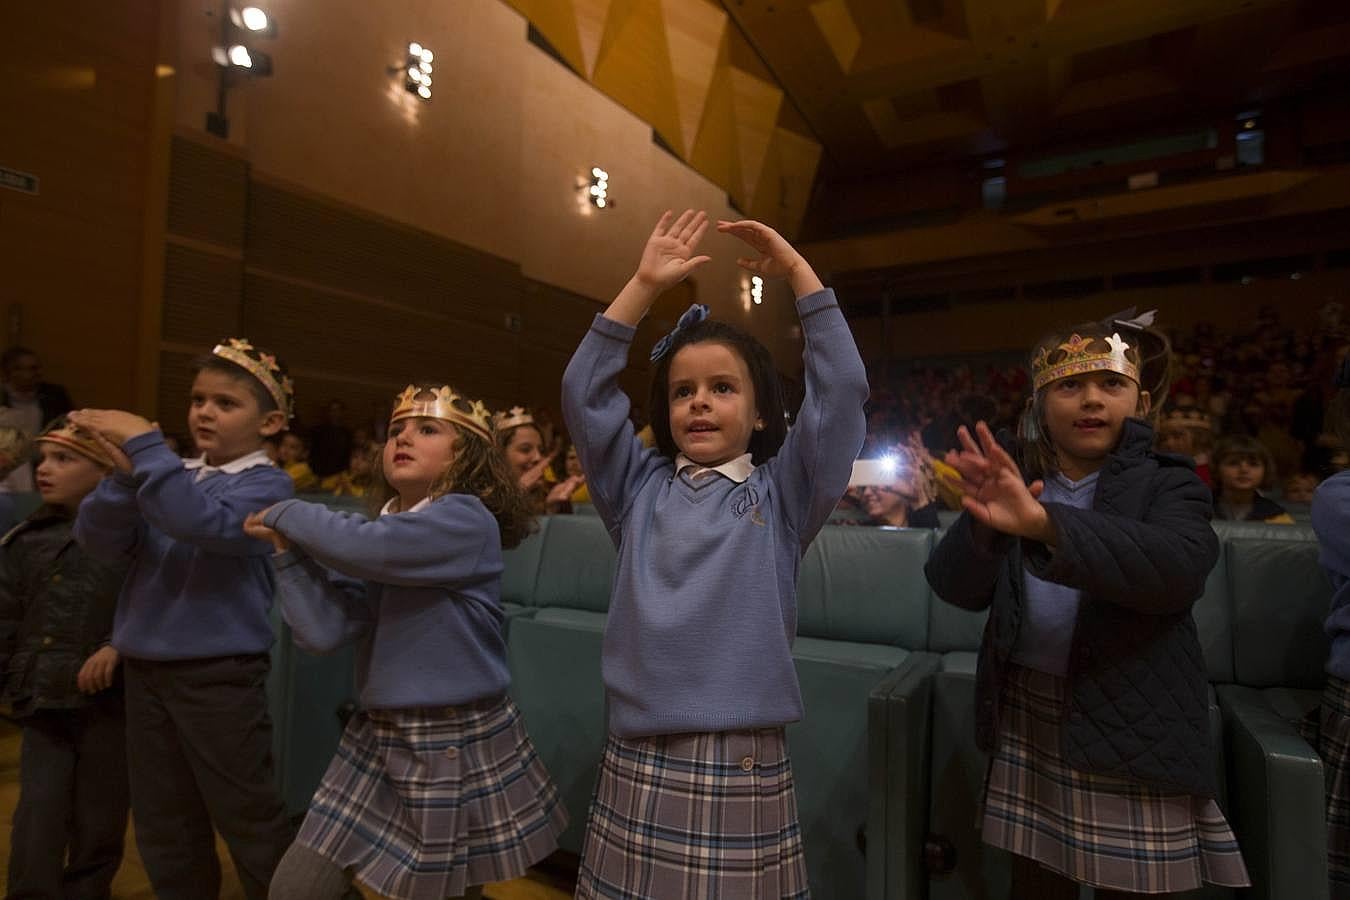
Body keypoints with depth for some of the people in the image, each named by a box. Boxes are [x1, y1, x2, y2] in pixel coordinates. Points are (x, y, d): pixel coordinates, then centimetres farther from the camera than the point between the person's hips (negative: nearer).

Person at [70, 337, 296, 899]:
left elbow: (207, 524, -29)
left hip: (220, 674, -6)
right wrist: (125, 473, -16)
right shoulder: (173, 474, 7)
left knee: (246, 818, 5)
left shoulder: (266, 484, -10)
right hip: (145, 668, 7)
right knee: (162, 821, 20)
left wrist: (146, 445, -27)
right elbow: (100, 542, 0)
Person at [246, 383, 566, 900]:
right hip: (376, 738, 6)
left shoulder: (468, 519, -15)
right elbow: (323, 632, -4)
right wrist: (287, 544, -10)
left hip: (459, 741, -6)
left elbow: (361, 547, -28)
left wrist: (287, 512, -9)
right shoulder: (377, 528, 5)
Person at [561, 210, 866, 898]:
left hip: (746, 771, -1)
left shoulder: (781, 494, 0)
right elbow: (583, 394, -2)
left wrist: (799, 273, -5)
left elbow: (842, 390, -8)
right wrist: (644, 285, -5)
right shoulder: (640, 489, 5)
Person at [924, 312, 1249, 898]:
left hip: (1133, 726, -2)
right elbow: (957, 588, -9)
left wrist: (1045, 523, -40)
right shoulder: (1014, 479, 3)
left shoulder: (1168, 485, -3)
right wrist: (984, 524, -30)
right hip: (1025, 717, 2)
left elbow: (1177, 568, -26)